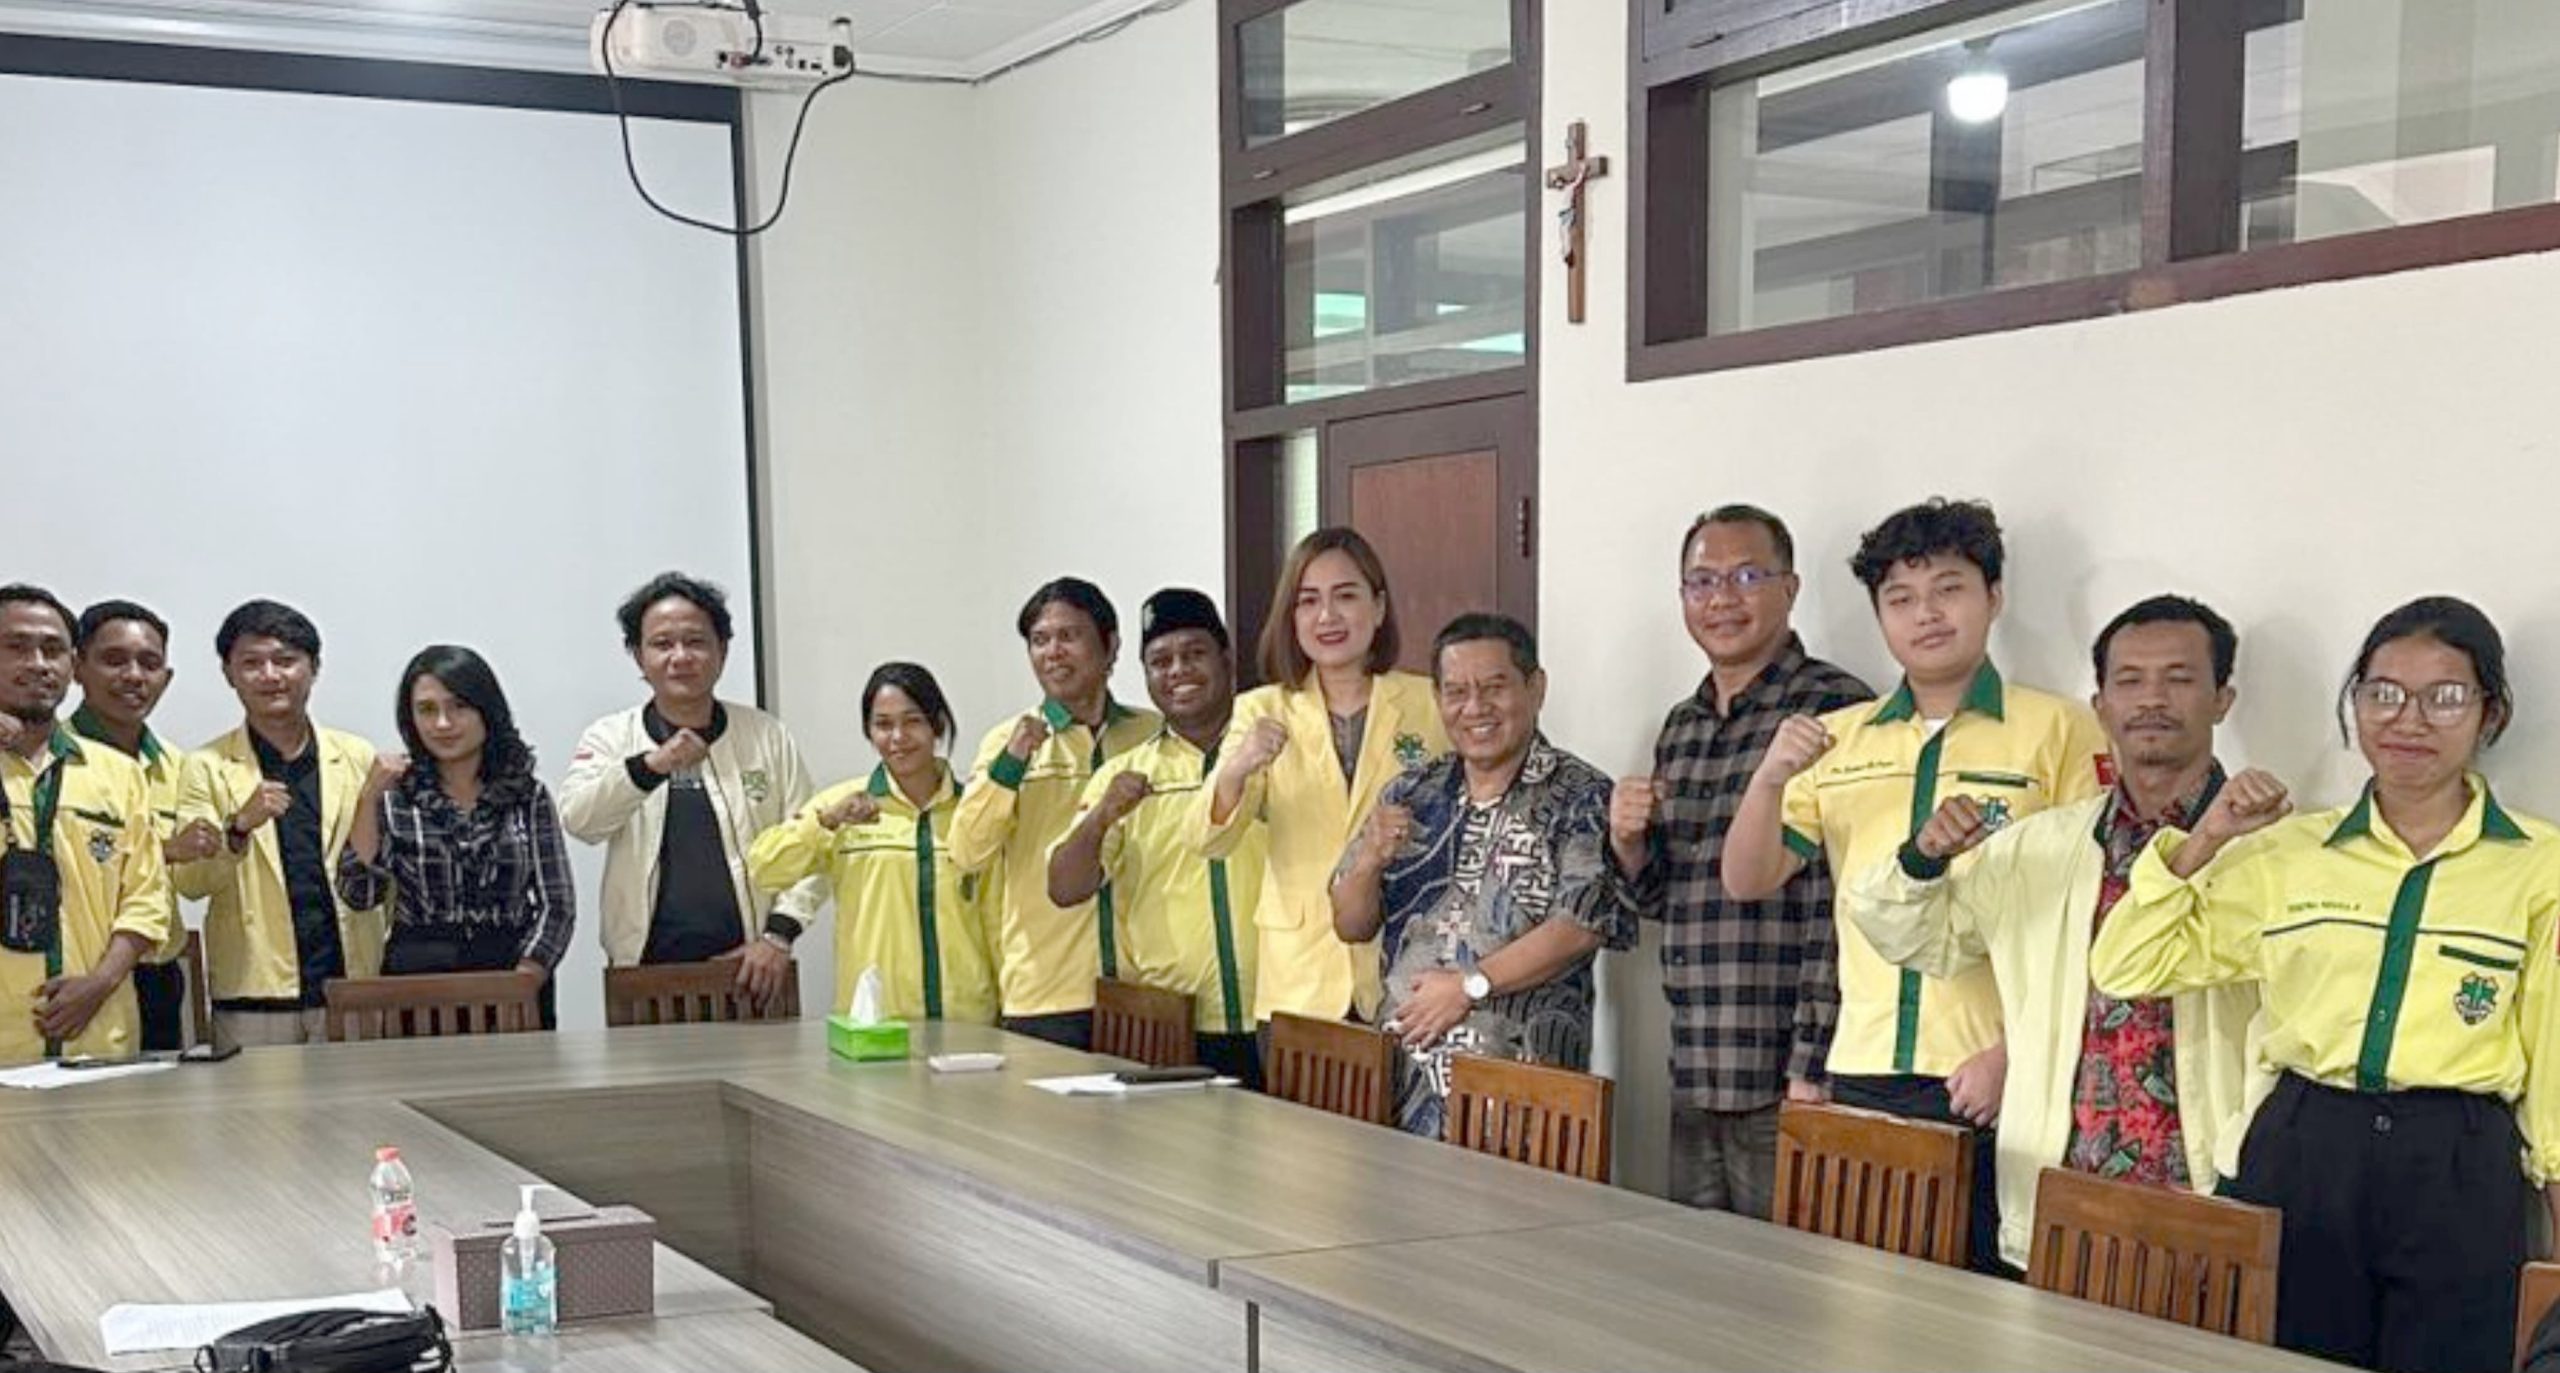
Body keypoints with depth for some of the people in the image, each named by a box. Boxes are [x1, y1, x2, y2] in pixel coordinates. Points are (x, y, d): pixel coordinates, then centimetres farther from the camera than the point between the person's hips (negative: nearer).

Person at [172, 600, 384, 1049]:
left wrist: (388, 968, 4)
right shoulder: (207, 768, 5)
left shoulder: (359, 758, 10)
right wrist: (240, 826, -21)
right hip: (251, 999, -1)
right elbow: (187, 881, -4)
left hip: (353, 988, 1)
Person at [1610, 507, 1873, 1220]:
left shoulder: (1834, 710, -9)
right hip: (1692, 1079, 7)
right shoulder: (1681, 727, 14)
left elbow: (1843, 911, -14)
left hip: (1786, 1084, -7)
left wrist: (1812, 1070, -17)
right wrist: (1629, 844, 0)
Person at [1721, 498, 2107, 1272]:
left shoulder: (2059, 731, -1)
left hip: (1994, 1084, -4)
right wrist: (1769, 779, -8)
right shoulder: (1837, 740, 13)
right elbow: (1747, 882, 11)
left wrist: (2015, 1052, -13)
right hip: (1862, 1075, 4)